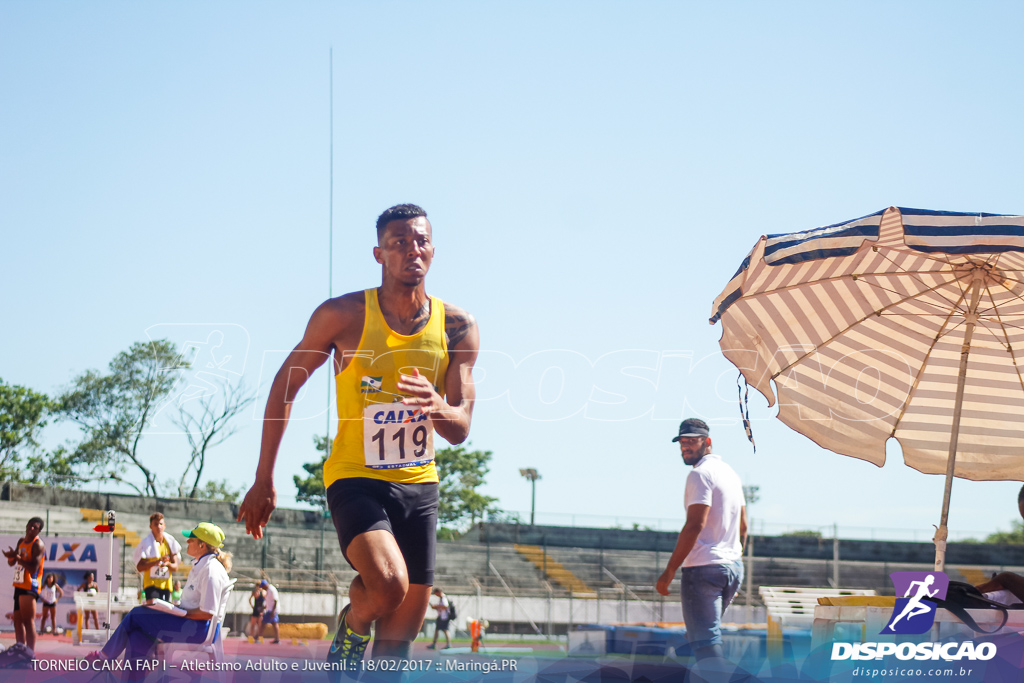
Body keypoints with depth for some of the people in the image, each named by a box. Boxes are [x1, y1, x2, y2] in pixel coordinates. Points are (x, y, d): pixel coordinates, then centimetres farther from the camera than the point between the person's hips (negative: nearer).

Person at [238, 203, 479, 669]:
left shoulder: (456, 328, -2)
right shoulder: (343, 315, -10)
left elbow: (460, 430, -1)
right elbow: (285, 386, 0)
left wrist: (436, 408, -27)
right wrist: (264, 482, -2)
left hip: (418, 485, 4)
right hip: (356, 478, -4)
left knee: (399, 640, 5)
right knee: (388, 585, -30)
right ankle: (351, 628, 3)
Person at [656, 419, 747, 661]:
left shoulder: (700, 474, -12)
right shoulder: (730, 473, 17)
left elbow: (695, 525, -20)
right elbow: (742, 526, 22)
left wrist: (670, 570, -18)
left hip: (703, 568, -9)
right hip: (733, 567, 9)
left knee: (705, 639, -11)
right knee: (702, 633, 20)